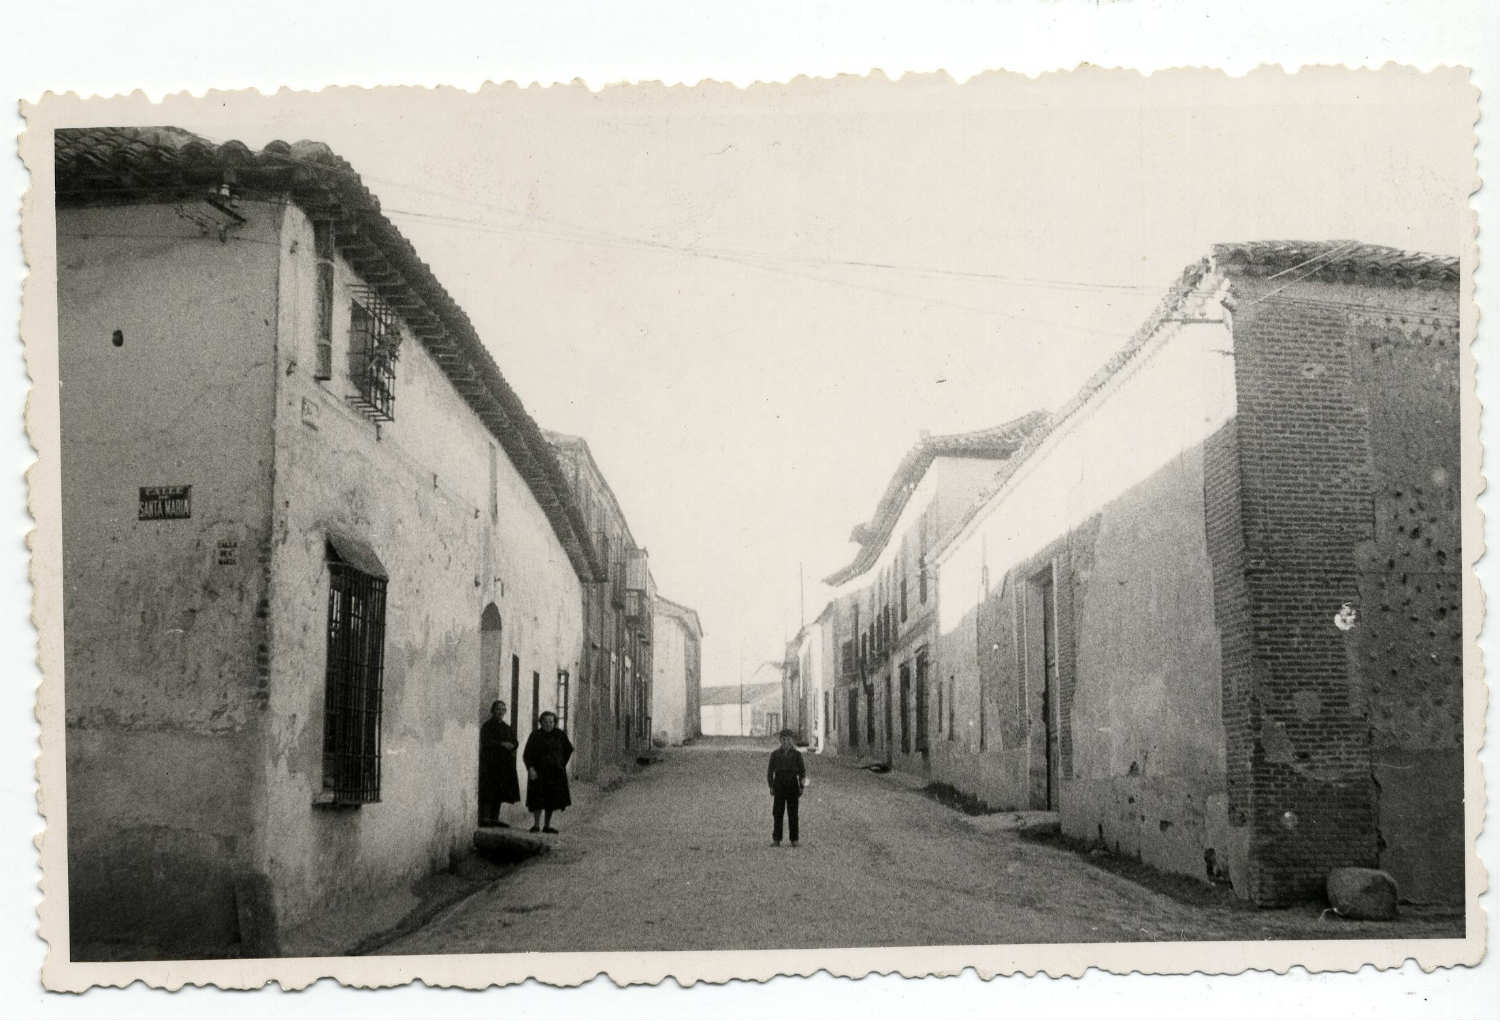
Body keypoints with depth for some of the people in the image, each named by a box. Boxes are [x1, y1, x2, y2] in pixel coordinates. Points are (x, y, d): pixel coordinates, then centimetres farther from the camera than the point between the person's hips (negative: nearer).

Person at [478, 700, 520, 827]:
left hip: (504, 763, 7)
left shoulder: (506, 727, 17)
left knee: (499, 792, 6)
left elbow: (515, 741, 10)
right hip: (490, 762, -7)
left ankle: (494, 818, 10)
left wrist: (511, 745, -13)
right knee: (489, 791, -10)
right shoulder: (487, 726, -4)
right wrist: (501, 744, -27)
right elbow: (485, 742, -17)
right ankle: (484, 818, -11)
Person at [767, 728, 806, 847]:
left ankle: (794, 840, 5)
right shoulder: (775, 754, 5)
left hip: (792, 785, 0)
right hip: (779, 785, 0)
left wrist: (801, 788, -1)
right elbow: (770, 771, 6)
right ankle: (776, 839, -4)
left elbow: (802, 771, 6)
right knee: (777, 813, -5)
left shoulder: (797, 754, 4)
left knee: (793, 813, 0)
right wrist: (771, 787, -1)